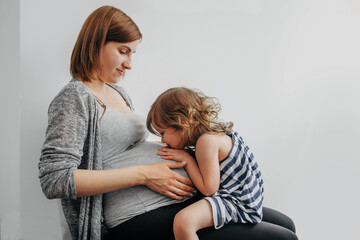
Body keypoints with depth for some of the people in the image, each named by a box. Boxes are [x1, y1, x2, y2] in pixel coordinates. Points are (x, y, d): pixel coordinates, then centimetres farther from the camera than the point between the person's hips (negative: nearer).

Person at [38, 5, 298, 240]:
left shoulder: (118, 92, 21)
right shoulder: (74, 98, -6)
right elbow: (54, 180, -17)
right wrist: (144, 174, -18)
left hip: (181, 198, 9)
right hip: (142, 217, -9)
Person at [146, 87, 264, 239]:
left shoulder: (207, 140, -21)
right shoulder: (213, 132, 9)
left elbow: (209, 189, -21)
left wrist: (186, 158, -14)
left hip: (240, 203, -11)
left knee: (183, 221, -31)